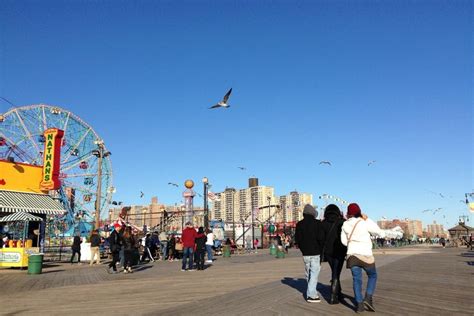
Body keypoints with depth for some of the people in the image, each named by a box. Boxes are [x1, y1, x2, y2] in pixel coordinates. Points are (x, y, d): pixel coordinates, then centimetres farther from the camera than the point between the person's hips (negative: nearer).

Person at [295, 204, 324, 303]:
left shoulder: (299, 224, 4)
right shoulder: (317, 223, -9)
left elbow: (297, 239, 4)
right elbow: (320, 238, -14)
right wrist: (321, 250, 1)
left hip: (305, 253, 4)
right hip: (315, 253, -4)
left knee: (308, 273, 16)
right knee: (314, 273, -1)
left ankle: (312, 292, 25)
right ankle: (311, 295, -4)